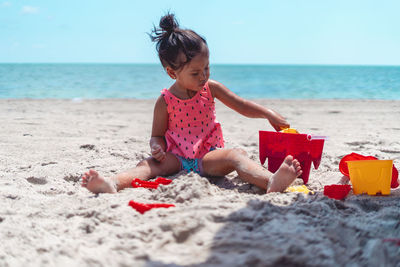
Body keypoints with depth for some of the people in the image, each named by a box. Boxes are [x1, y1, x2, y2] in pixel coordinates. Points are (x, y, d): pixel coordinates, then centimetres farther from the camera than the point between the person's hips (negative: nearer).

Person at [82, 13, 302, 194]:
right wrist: (157, 147, -17)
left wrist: (268, 113, -7)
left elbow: (242, 106, 9)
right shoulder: (165, 101, -1)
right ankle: (113, 184, -54)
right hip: (177, 158, 0)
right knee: (149, 164, -27)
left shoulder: (210, 88, 4)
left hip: (208, 156, 1)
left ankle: (271, 182, -55)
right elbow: (157, 135, 7)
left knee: (236, 155, -29)